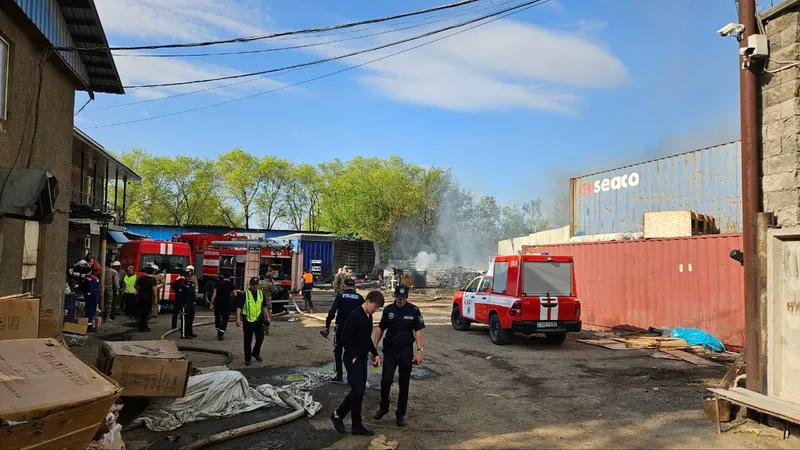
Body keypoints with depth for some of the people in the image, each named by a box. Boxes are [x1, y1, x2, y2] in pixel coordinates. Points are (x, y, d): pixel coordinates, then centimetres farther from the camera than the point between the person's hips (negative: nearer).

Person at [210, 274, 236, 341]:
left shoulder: (218, 283, 4)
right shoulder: (231, 284, -2)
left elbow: (214, 294, -2)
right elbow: (235, 294, -7)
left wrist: (211, 304, -1)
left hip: (217, 303, 2)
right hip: (226, 304, -2)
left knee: (217, 318, 20)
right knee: (224, 319, 4)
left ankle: (219, 332, 30)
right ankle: (221, 335, -3)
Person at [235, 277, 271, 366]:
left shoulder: (261, 293, 7)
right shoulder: (245, 294, -8)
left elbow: (264, 306, 16)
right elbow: (239, 307, -13)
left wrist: (267, 316, 10)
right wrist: (238, 319, -24)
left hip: (258, 320, 4)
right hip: (248, 321, -4)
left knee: (260, 338, 5)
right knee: (248, 341, 4)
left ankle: (256, 353, 30)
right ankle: (248, 358, 16)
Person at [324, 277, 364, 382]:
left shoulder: (340, 296, -5)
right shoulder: (360, 298, 1)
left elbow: (332, 312, -13)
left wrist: (327, 326, -7)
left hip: (341, 328, -2)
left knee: (338, 351, 13)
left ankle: (339, 376, 12)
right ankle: (351, 377, 15)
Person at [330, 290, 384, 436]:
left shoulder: (369, 316, 11)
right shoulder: (354, 315, -18)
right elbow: (344, 338, -21)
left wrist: (375, 354, 14)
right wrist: (353, 356, -18)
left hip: (363, 358, 9)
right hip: (353, 359, -9)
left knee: (360, 392, 9)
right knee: (357, 390, -12)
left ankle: (357, 426, 16)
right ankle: (337, 415, 8)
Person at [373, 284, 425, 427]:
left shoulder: (414, 311, -6)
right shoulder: (388, 310, -1)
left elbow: (418, 331, -4)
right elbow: (381, 329, 8)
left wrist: (419, 351, -10)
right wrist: (374, 346, 3)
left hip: (406, 351, -1)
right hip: (390, 350, 1)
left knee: (404, 384, 5)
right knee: (386, 380, -4)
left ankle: (401, 414, 19)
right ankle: (383, 407, 20)